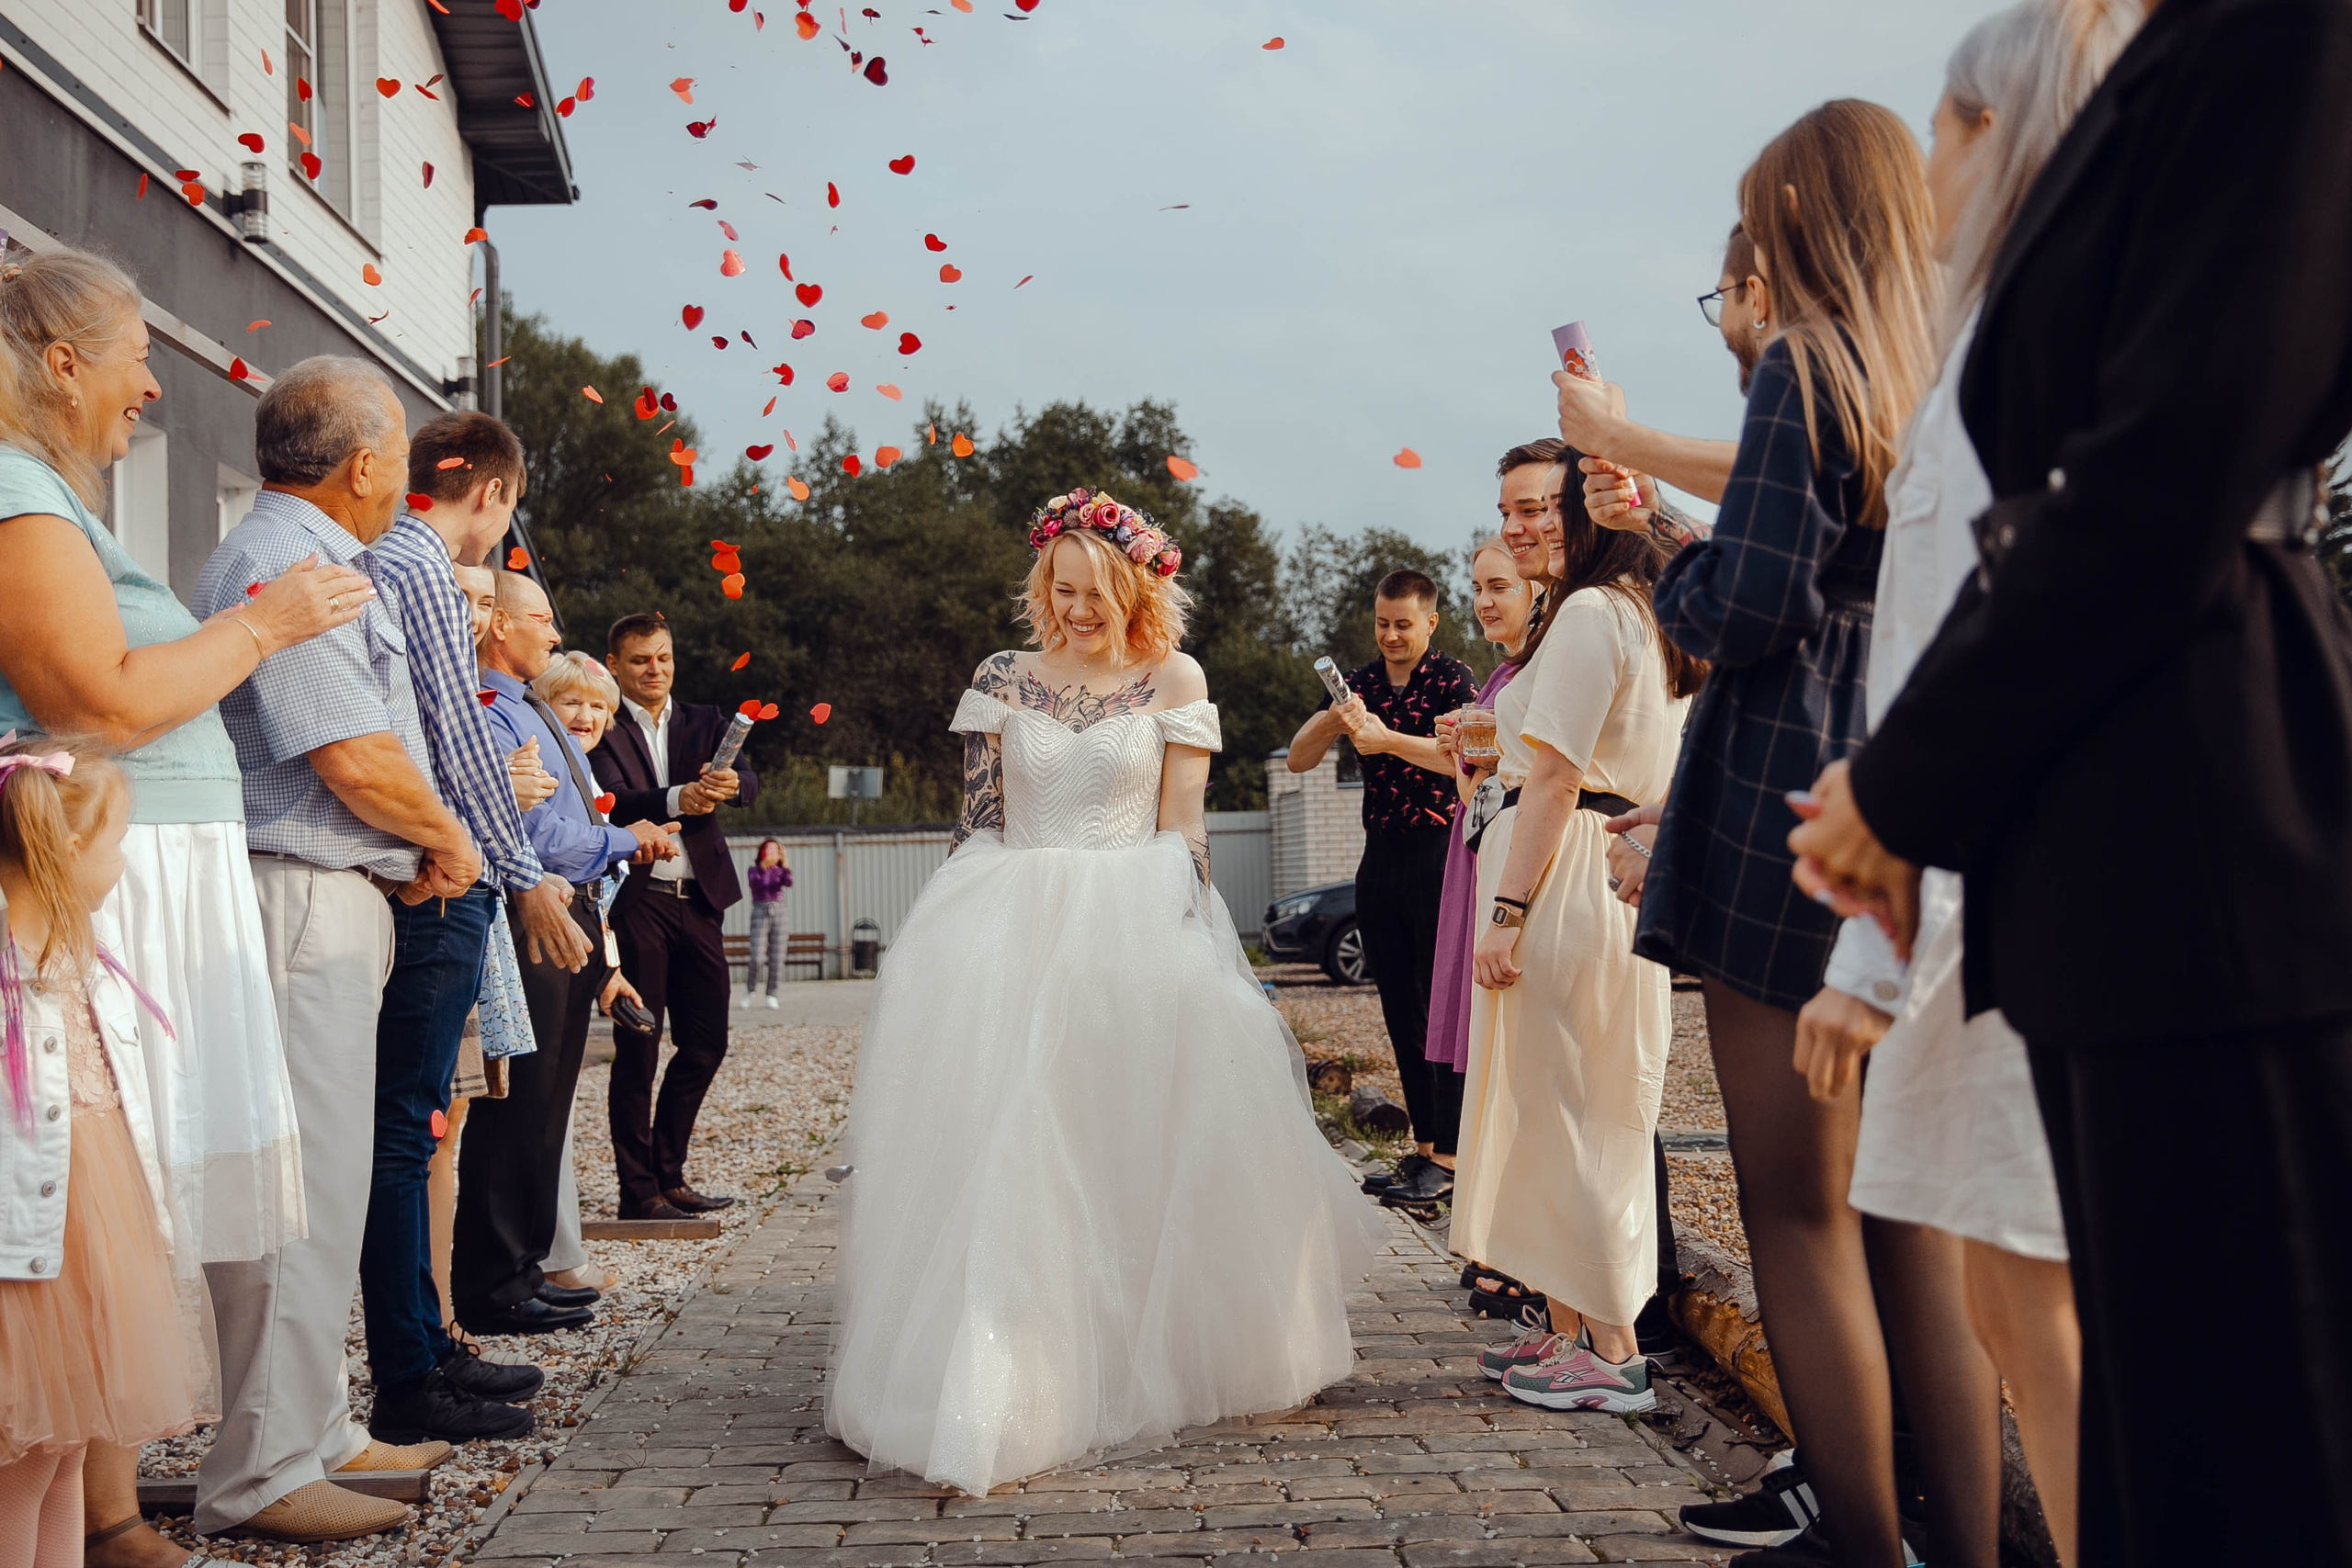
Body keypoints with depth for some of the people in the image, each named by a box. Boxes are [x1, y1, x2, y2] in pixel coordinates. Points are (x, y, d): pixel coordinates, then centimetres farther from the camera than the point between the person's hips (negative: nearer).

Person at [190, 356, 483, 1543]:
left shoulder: (299, 557, 20)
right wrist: (449, 841, -3)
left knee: (320, 1182, 16)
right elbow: (359, 763, -19)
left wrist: (419, 848, 11)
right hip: (301, 910, -11)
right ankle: (263, 1474, 0)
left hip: (334, 904, 11)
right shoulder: (287, 565, -14)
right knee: (301, 1190, -7)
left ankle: (316, 1430, 26)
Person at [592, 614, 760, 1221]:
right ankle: (638, 1190, 7)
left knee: (706, 1043, 9)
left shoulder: (704, 723, 13)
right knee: (637, 1048, 0)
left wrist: (731, 781, -26)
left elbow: (750, 781, -2)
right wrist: (675, 800, -34)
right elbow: (612, 802, -16)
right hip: (637, 901, -5)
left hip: (698, 900, 5)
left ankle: (669, 1175, 23)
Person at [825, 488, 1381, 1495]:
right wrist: (968, 930, 0)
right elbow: (975, 820, 8)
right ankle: (993, 1384, -2)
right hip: (1008, 926, 1)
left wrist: (1171, 929, -9)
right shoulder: (1002, 680, 9)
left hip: (1137, 928, -1)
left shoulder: (1174, 682, 5)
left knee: (1138, 1142, -8)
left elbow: (1181, 827, 1)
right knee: (997, 1138, -9)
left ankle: (1149, 1358, 11)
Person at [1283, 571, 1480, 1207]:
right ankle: (1423, 1146, 14)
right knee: (1399, 1009, 8)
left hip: (1440, 852, -6)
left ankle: (1446, 1158, -5)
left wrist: (1388, 738, -26)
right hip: (1380, 860, 7)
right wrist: (1330, 720, -12)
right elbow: (1298, 759, 7)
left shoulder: (1452, 679, -5)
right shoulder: (1359, 682, 12)